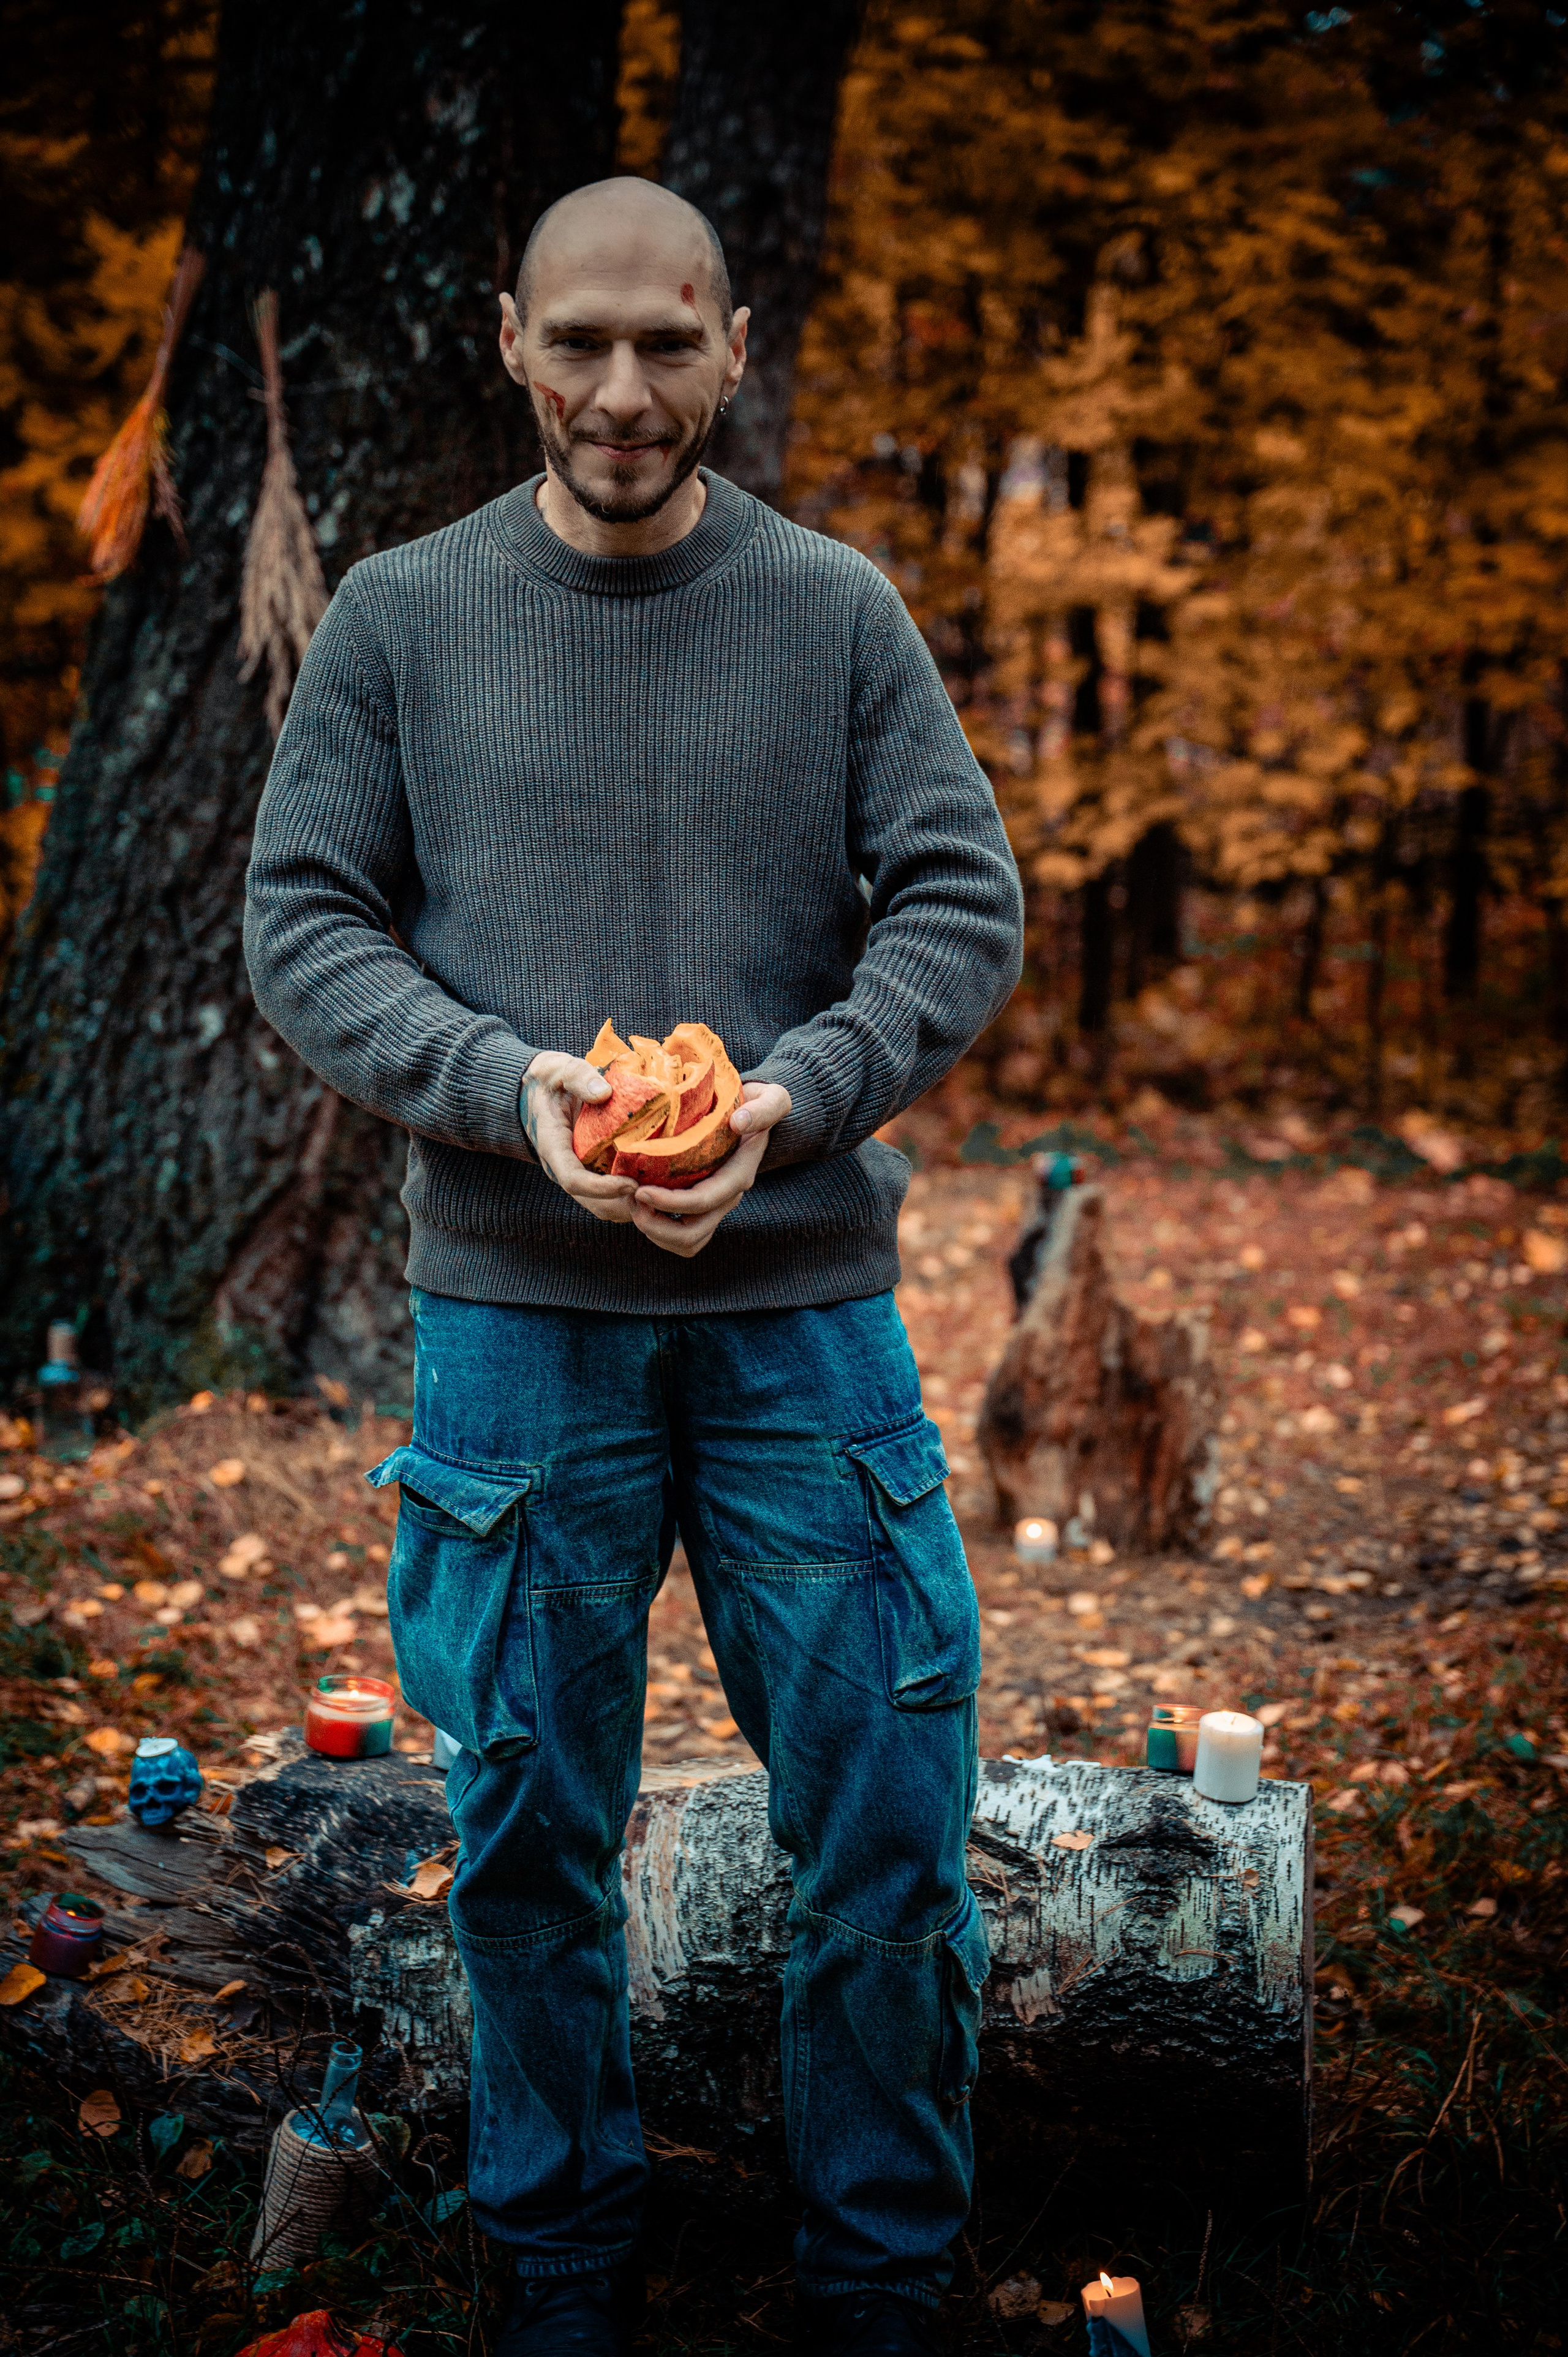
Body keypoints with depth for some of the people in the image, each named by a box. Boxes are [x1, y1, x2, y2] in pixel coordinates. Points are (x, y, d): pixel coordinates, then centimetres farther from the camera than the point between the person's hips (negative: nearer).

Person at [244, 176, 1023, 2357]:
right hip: (515, 1312, 0)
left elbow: (965, 908, 1)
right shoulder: (400, 616, 4)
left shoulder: (840, 610, 4)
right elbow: (304, 926, 2)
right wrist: (504, 1082, -14)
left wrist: (794, 1096, -16)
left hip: (806, 1303, 0)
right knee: (531, 1832, 10)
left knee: (887, 1827, 4)